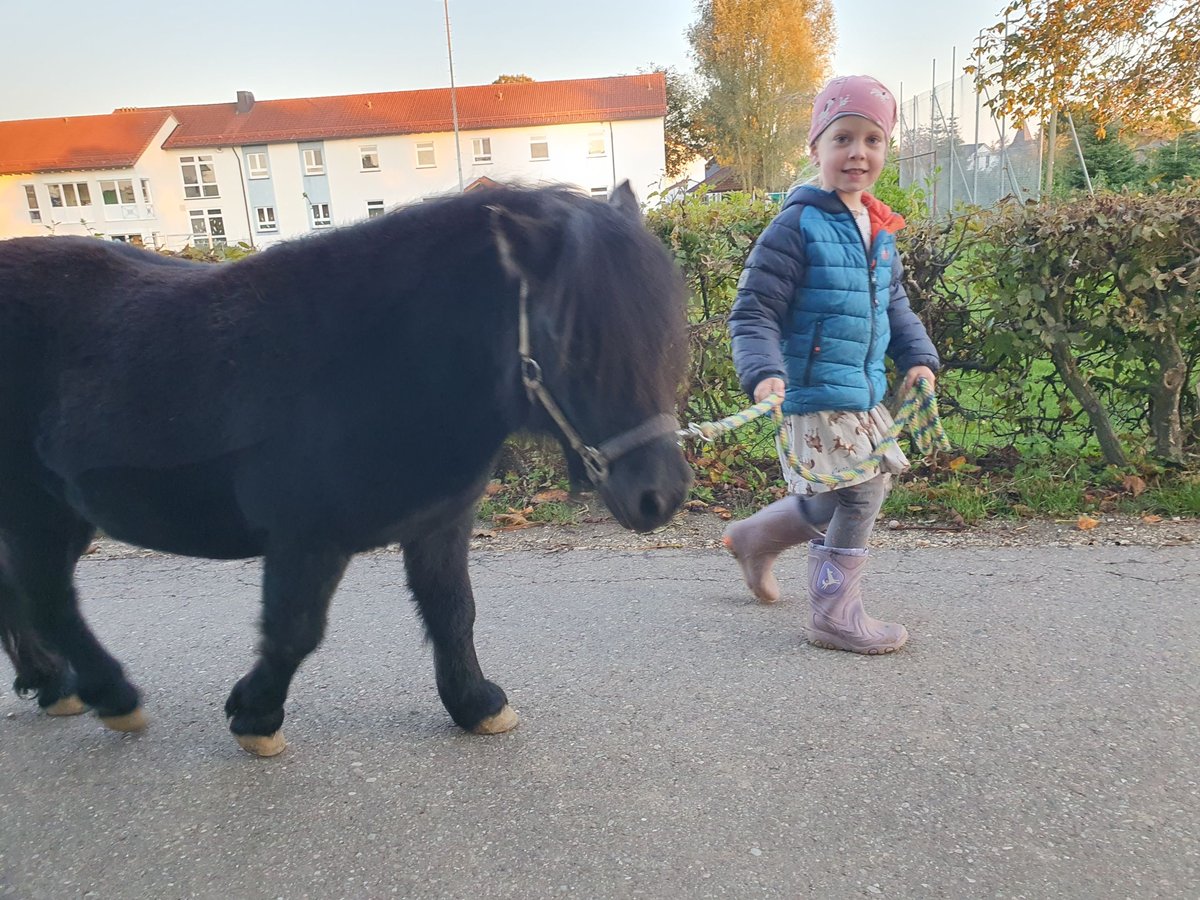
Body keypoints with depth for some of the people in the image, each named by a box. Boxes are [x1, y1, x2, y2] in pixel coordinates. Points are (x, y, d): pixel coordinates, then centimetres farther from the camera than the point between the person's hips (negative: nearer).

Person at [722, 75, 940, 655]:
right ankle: (834, 617, 18)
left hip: (866, 395, 9)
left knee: (846, 495, 18)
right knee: (854, 498, -2)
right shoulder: (797, 226, -13)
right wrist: (764, 373, -31)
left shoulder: (879, 230, 12)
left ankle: (756, 537, 39)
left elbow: (894, 304, 23)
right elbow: (753, 312, -17)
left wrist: (918, 357, 10)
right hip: (815, 397, -9)